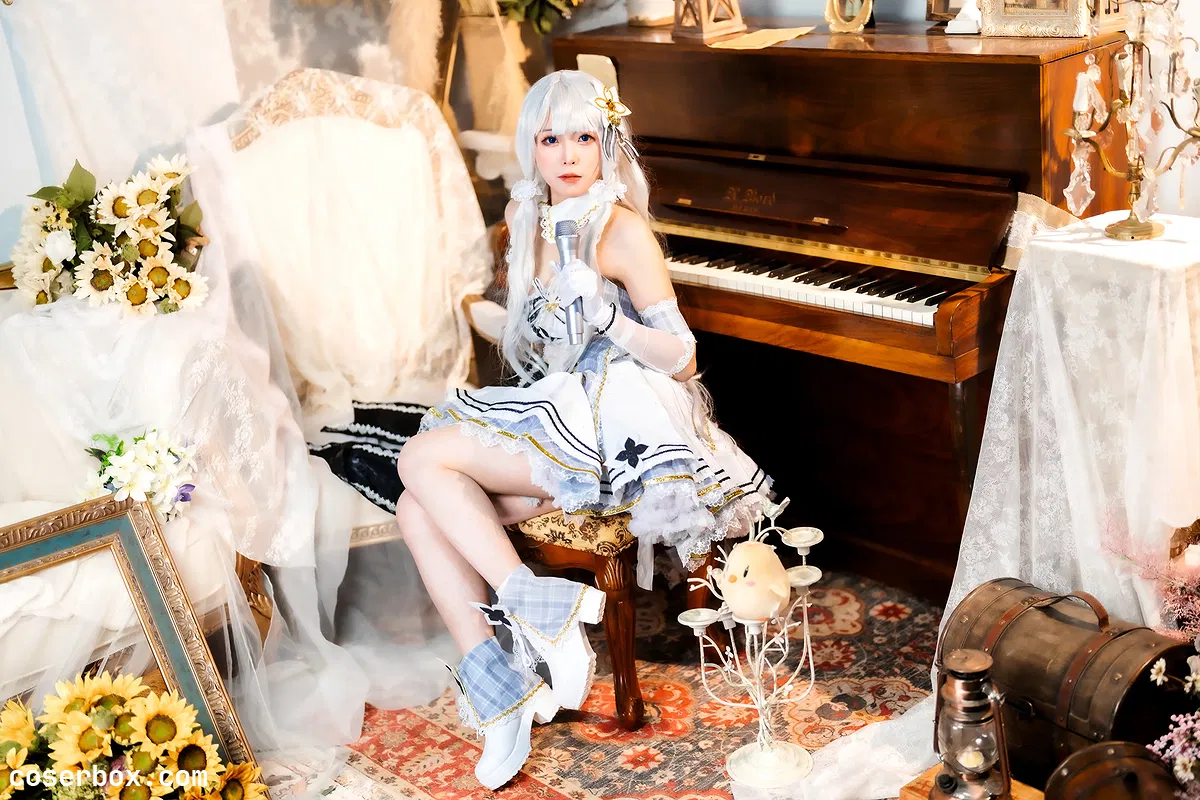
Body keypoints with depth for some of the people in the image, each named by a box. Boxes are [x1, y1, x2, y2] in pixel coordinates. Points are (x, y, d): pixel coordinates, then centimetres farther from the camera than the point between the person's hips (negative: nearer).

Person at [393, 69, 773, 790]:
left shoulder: (621, 229, -7)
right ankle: (497, 694, -16)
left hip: (617, 425, -8)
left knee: (423, 458, -19)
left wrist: (606, 318, -24)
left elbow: (683, 359, -10)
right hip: (561, 410, 8)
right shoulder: (533, 225, 16)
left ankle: (539, 611, -23)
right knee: (418, 510, -12)